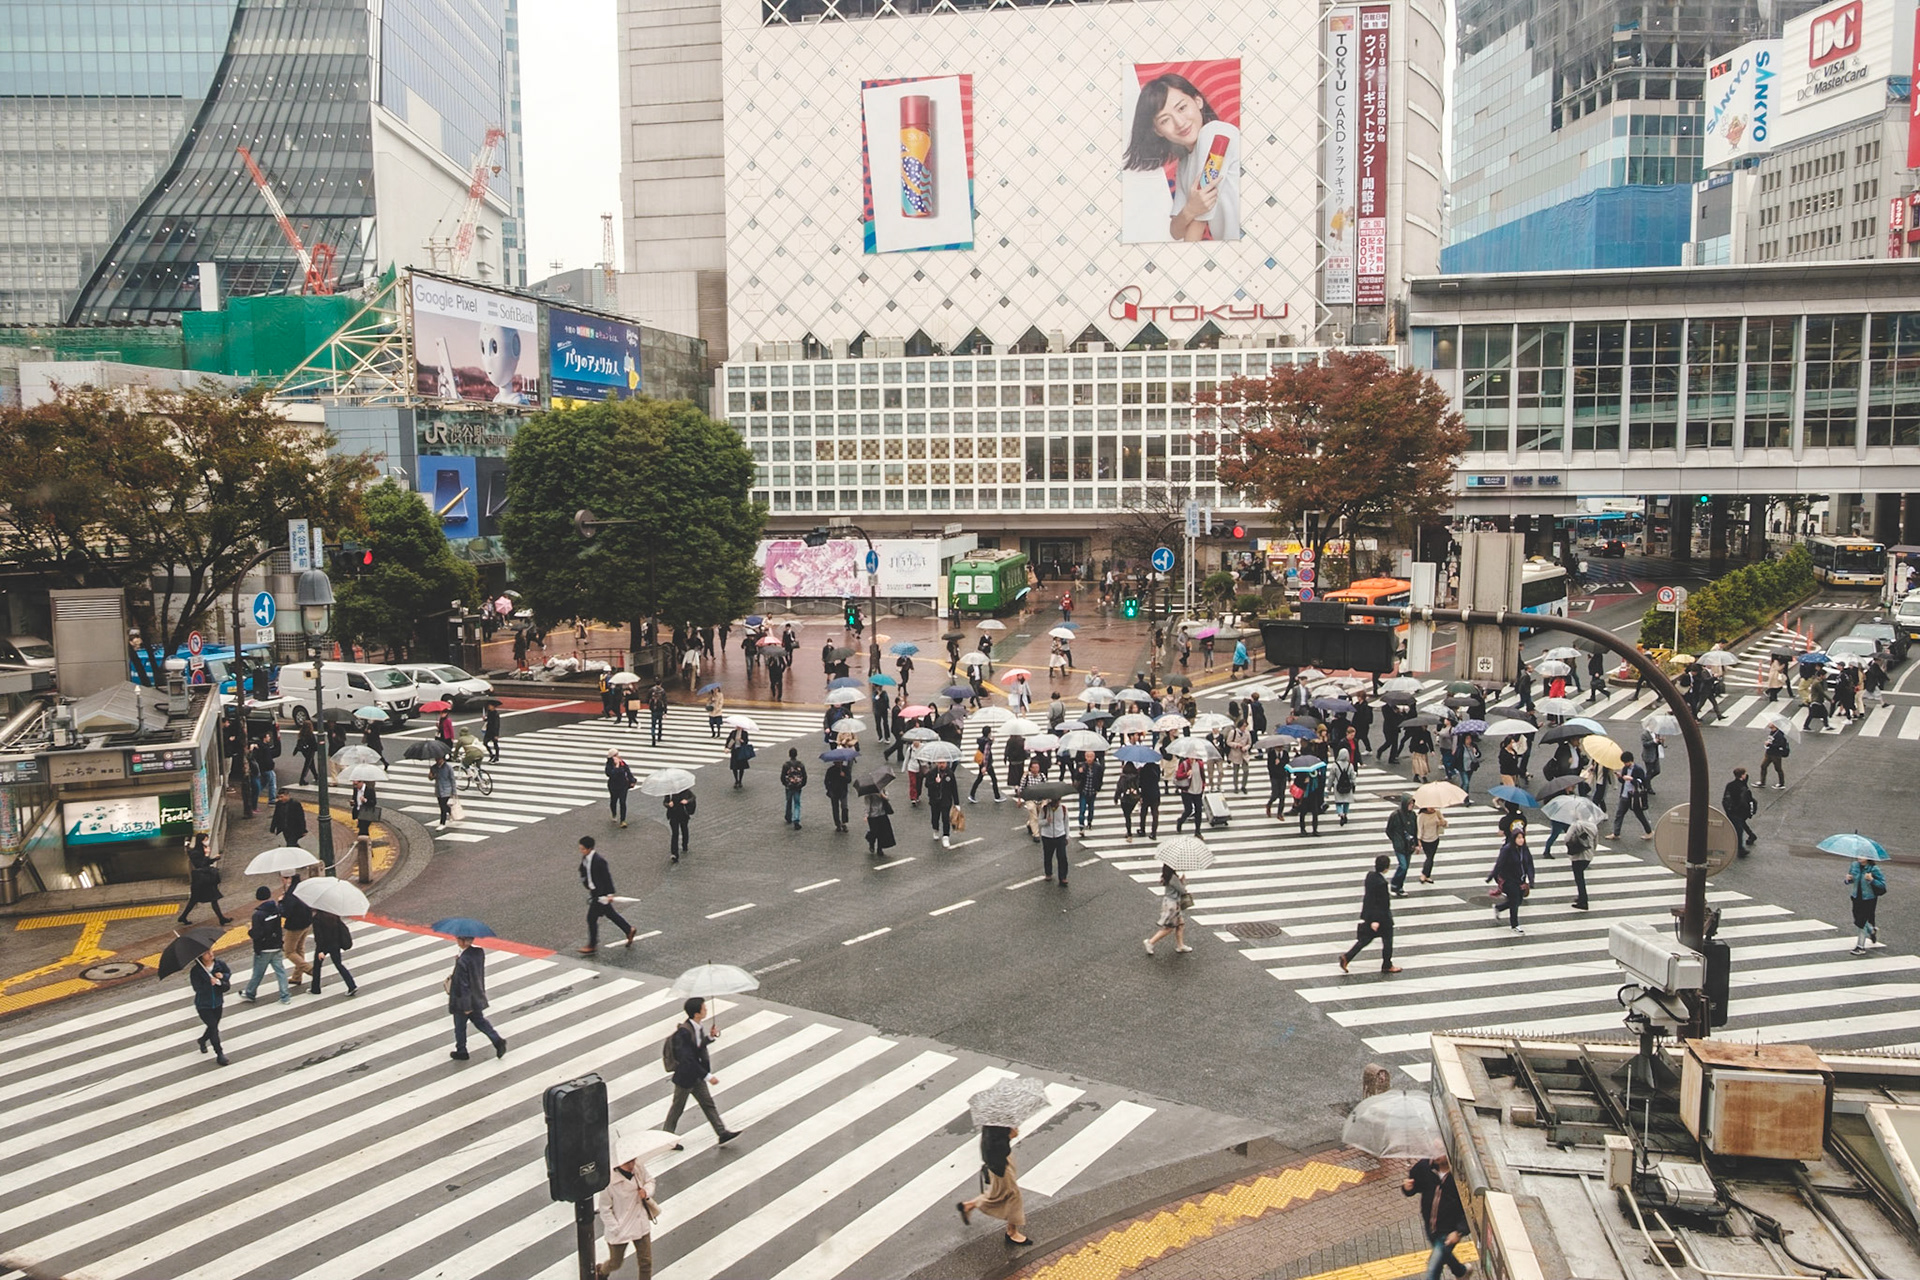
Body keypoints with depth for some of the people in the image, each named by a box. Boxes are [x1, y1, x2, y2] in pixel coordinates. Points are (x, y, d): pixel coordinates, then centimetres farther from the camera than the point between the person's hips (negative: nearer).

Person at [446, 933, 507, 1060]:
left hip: (464, 1001, -7)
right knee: (480, 1021, 23)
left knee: (460, 1027, 15)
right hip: (477, 998, 7)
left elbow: (464, 985, -25)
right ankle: (498, 1041, 13)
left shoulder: (462, 961, -31)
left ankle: (461, 1052, 31)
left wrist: (466, 1006, -17)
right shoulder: (479, 952, -8)